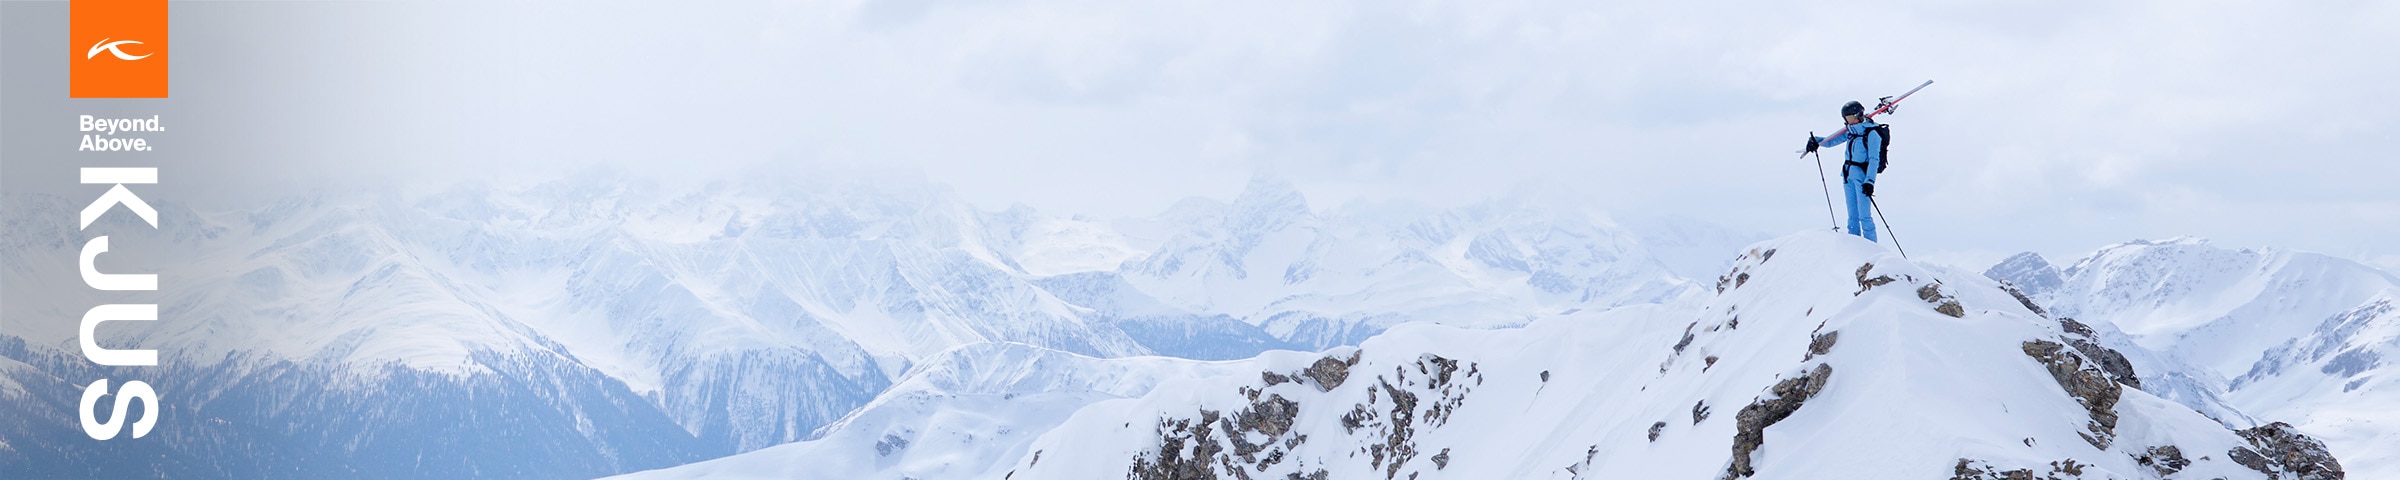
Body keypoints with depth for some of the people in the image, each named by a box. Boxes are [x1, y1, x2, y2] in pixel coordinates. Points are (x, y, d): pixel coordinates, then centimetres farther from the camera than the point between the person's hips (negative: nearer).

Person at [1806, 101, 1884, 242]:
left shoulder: (1872, 133, -9)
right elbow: (1831, 140, 19)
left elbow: (1874, 160, -15)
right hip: (1848, 176, 7)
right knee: (1853, 217, 8)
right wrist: (1816, 141, -1)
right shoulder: (1851, 131, 12)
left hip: (1862, 176, -7)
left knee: (1864, 217, -10)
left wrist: (1869, 181, -23)